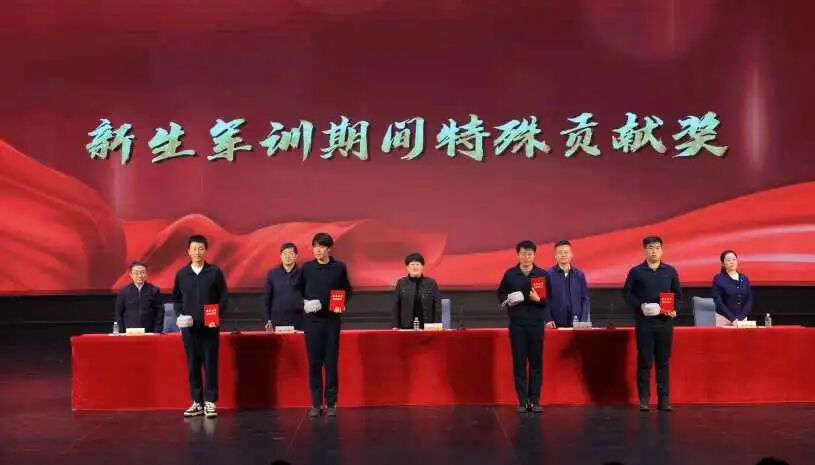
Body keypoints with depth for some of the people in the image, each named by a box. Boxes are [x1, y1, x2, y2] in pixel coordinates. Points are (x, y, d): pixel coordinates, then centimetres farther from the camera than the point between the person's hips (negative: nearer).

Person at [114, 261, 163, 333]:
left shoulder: (154, 291, 3)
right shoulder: (124, 292, 5)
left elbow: (159, 312, 4)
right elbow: (118, 314, 8)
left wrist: (157, 331, -4)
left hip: (149, 333, 0)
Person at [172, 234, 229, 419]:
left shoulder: (215, 272, 0)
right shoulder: (181, 273, 5)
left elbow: (224, 296, 1)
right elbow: (176, 298, 13)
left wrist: (218, 316, -11)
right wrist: (179, 314, -2)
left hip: (210, 326, -2)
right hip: (188, 327, 2)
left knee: (210, 364, 0)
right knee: (192, 364, 6)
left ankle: (210, 402, 7)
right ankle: (197, 402, 14)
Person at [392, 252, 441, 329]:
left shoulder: (431, 283, 5)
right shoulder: (401, 283, 6)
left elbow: (437, 306, 4)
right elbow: (396, 306, 6)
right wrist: (395, 326, 0)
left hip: (427, 327, 0)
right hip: (406, 327, 0)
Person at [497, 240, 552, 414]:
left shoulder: (542, 274, 4)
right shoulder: (510, 274, 5)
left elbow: (550, 299, 4)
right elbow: (500, 294, 13)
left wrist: (539, 300, -16)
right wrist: (507, 301, -7)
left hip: (536, 322, 0)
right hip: (516, 323, 0)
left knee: (536, 362, 3)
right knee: (519, 362, 2)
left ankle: (535, 400, 11)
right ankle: (522, 401, 9)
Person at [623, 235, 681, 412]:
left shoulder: (670, 271, 9)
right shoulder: (636, 272, 3)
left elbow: (678, 294, 12)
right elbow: (627, 293, 3)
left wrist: (675, 310, -5)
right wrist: (639, 305, -13)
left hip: (665, 322, 2)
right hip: (644, 322, -2)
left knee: (664, 361, 5)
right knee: (644, 361, 1)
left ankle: (664, 399, 11)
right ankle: (644, 399, 7)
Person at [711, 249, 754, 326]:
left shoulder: (744, 279, 8)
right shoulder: (718, 279, -3)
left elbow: (749, 300, 5)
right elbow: (719, 302, -9)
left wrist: (740, 318, -8)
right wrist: (733, 319, -16)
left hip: (742, 319, 3)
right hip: (724, 320, -3)